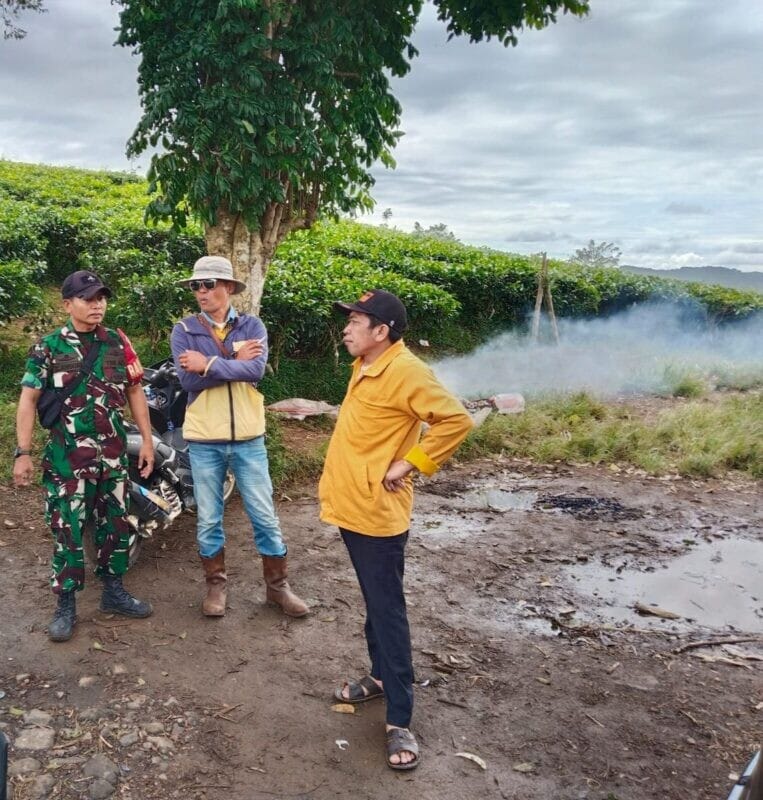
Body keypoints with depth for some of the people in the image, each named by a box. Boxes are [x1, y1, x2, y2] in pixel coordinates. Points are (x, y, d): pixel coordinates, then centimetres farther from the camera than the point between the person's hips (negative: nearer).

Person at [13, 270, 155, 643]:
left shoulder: (118, 342, 5)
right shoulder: (48, 347, -4)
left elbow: (135, 392, 9)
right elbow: (28, 400, -4)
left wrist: (147, 439, 5)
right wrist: (23, 452, -9)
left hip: (113, 455, 4)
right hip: (66, 457, -3)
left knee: (116, 525, 12)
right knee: (68, 531, 2)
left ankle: (114, 592, 28)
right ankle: (66, 605, 16)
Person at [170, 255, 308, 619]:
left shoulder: (252, 325, 0)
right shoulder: (183, 331, -1)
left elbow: (256, 370, -17)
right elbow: (189, 380, -15)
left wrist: (209, 364, -19)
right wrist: (235, 362, -16)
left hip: (248, 438, 0)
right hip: (204, 440, 0)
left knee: (264, 516, 8)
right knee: (208, 519, 11)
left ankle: (277, 585, 23)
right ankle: (216, 584, 30)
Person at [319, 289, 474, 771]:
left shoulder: (405, 371, -19)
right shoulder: (364, 367, 10)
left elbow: (456, 421, -25)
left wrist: (410, 463, -21)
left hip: (378, 512, -9)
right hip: (351, 505, 9)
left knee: (387, 611, -2)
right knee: (374, 603, 21)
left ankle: (400, 721, 7)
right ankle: (380, 677, 37)